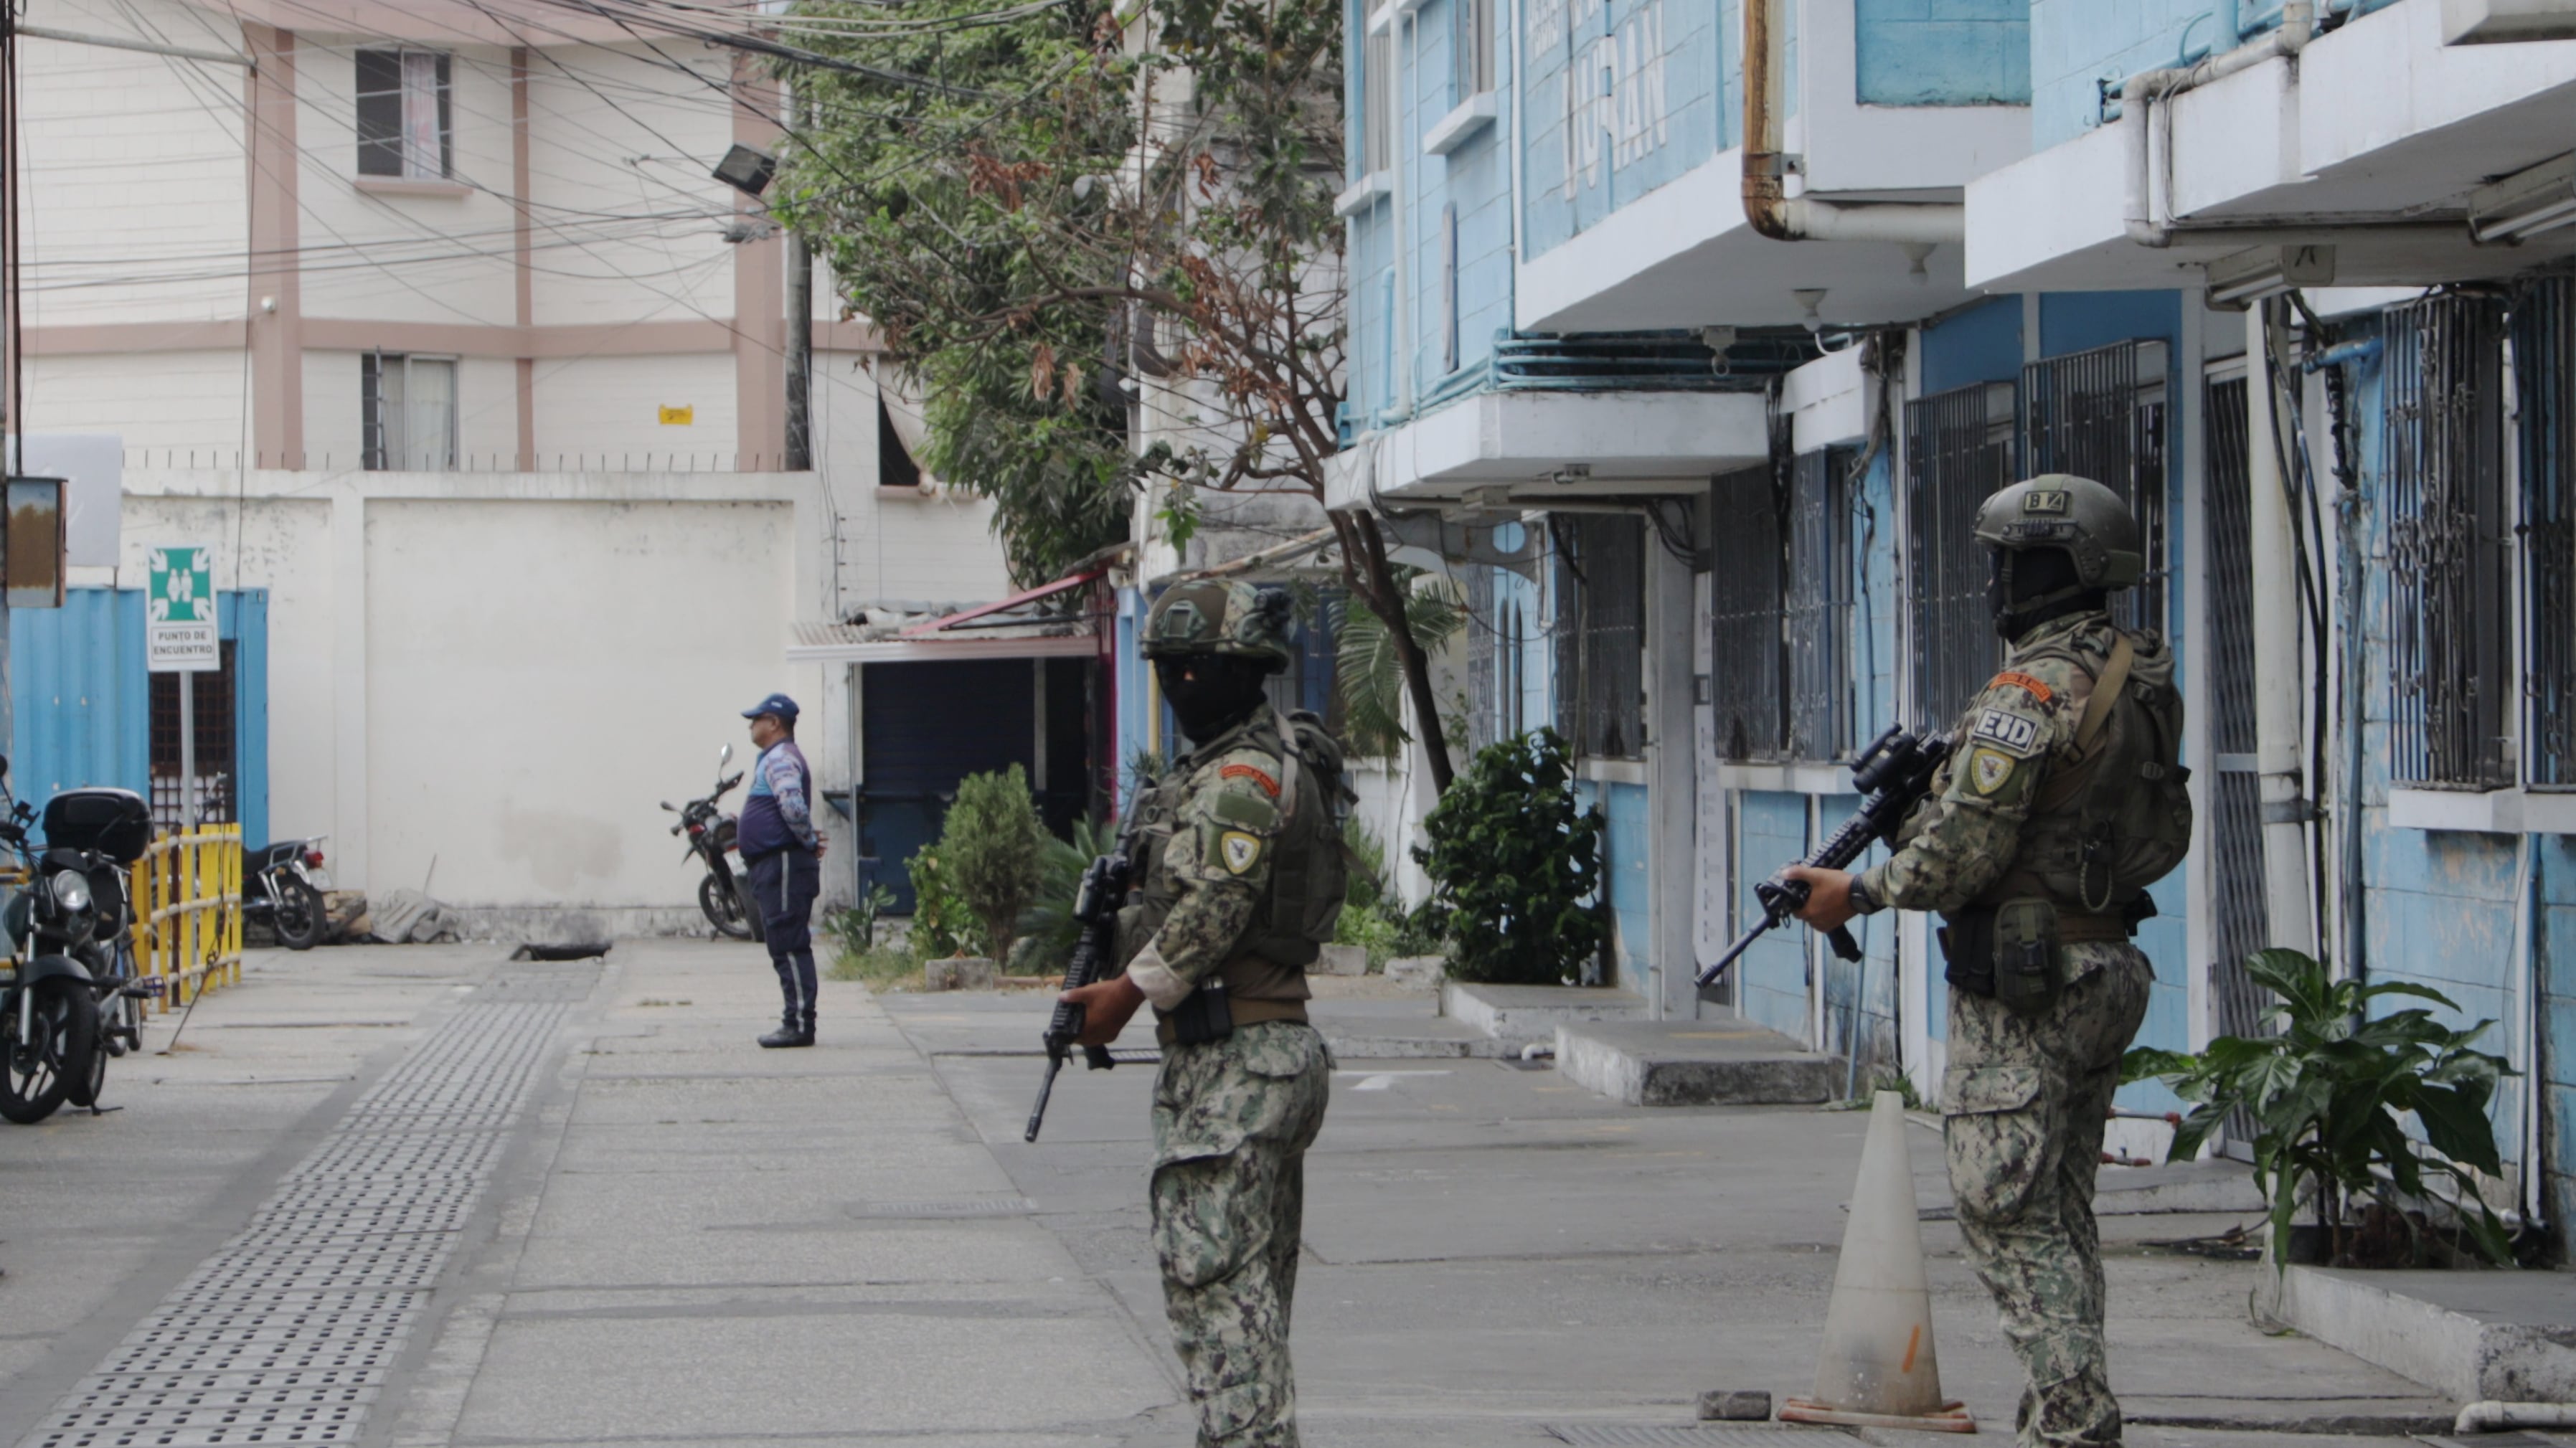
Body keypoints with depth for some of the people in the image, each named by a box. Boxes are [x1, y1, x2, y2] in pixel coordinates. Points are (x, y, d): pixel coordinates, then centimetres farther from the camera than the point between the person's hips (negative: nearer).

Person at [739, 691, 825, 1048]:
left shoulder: (780, 758, -12)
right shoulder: (774, 757, 21)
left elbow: (793, 805, -27)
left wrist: (809, 842, -15)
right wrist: (809, 841, 15)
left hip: (784, 865, -11)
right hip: (774, 865, 11)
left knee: (788, 946, -11)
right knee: (787, 947, 11)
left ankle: (800, 1025, -12)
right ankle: (796, 1022, 13)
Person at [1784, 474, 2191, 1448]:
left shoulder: (2033, 691, -18)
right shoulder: (2143, 684, 10)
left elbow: (1963, 851, -21)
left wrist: (1857, 892, -5)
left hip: (2023, 981, -9)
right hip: (2108, 967, 9)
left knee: (2008, 1212, -5)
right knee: (2062, 1211, 15)